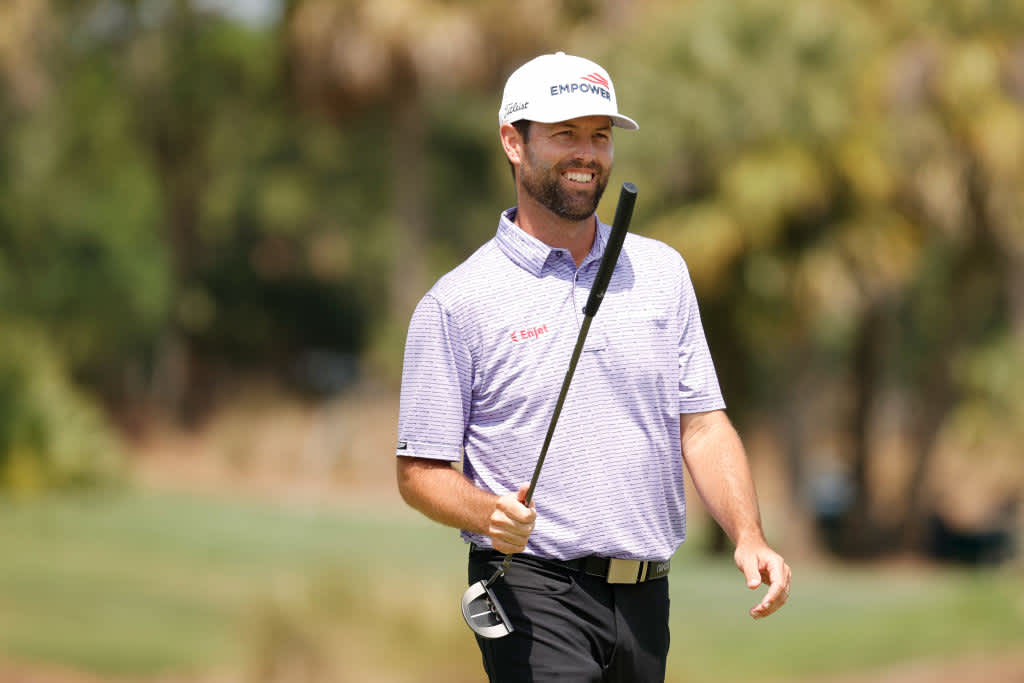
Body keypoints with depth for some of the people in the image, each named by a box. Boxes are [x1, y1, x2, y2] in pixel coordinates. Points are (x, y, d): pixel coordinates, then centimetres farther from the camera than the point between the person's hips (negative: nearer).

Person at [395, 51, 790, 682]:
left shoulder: (662, 271, 13)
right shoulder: (459, 301, 0)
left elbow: (702, 423, 11)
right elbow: (420, 470, -1)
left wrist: (749, 537, -5)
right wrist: (489, 513, -21)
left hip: (645, 598, 5)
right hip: (532, 589, -5)